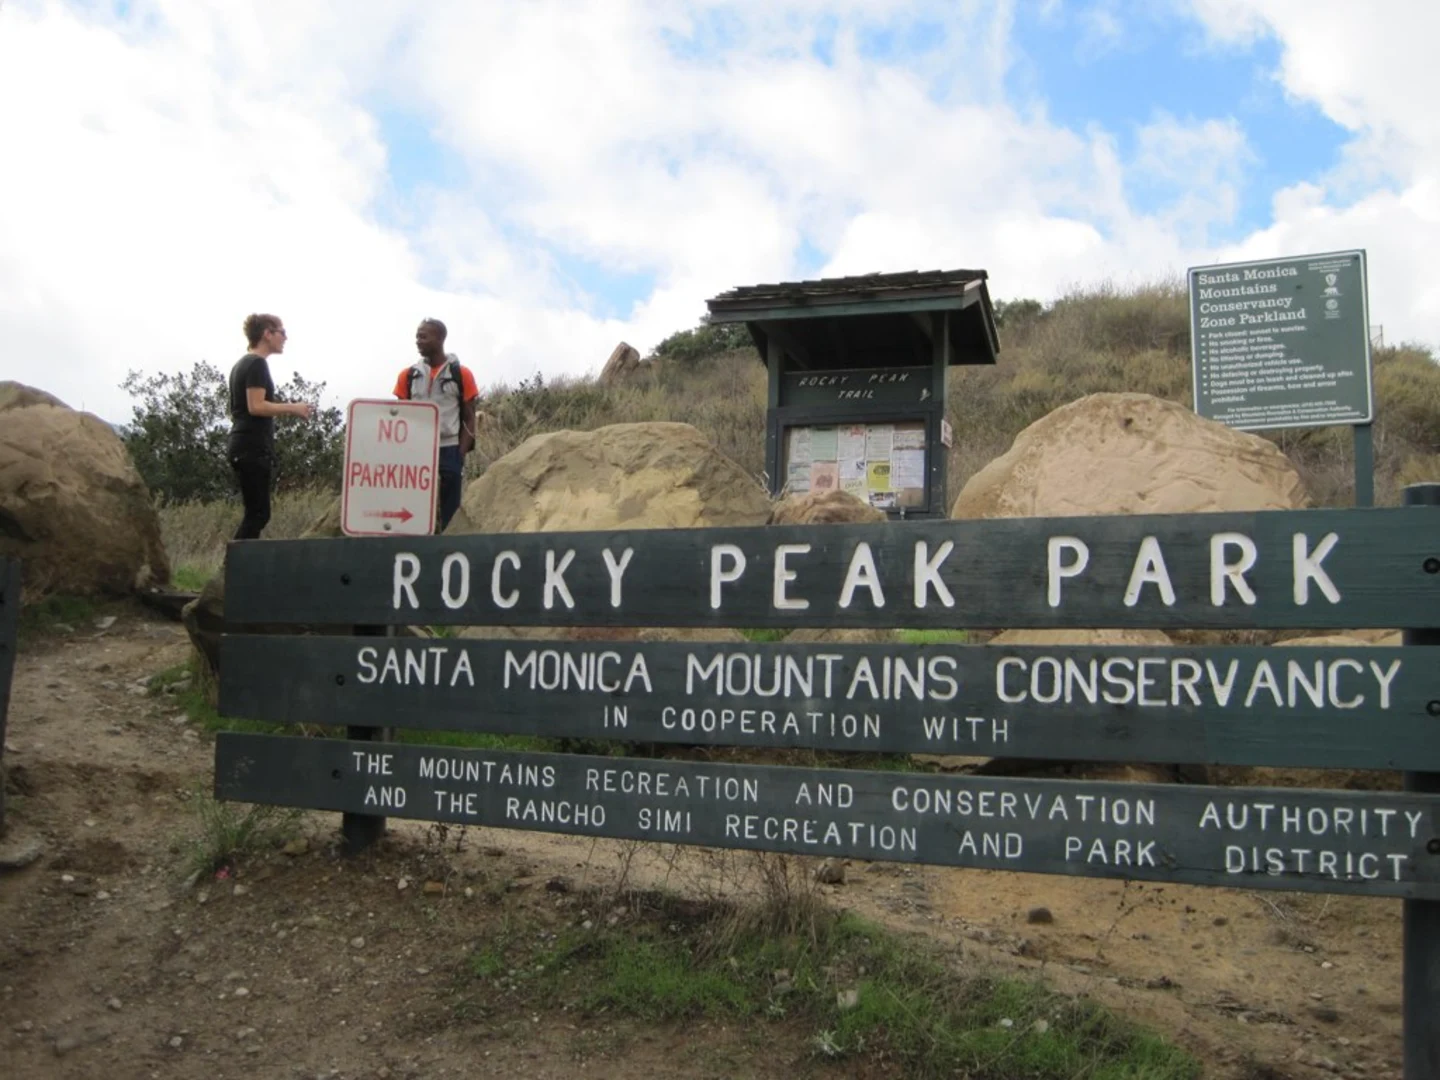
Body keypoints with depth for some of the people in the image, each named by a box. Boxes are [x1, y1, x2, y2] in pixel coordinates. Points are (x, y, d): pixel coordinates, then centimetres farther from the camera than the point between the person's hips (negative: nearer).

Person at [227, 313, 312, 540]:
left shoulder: (243, 363, 19)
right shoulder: (258, 364, -11)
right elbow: (256, 407, -19)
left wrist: (285, 409, 20)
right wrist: (292, 408, -10)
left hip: (242, 445, 10)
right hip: (253, 447, -10)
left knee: (255, 512, 10)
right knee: (258, 513, -9)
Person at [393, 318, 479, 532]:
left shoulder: (461, 374, 1)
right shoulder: (408, 375, 8)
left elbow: (469, 419, 1)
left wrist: (460, 456, -8)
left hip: (449, 451, -2)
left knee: (448, 517, 1)